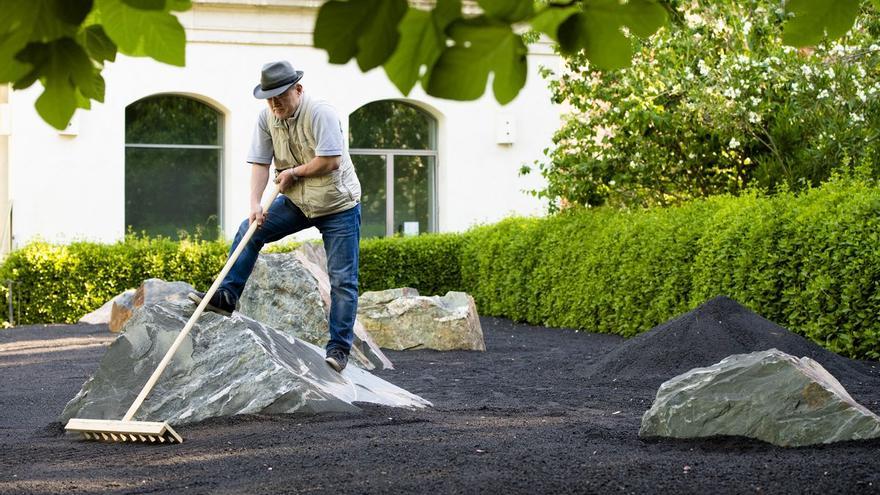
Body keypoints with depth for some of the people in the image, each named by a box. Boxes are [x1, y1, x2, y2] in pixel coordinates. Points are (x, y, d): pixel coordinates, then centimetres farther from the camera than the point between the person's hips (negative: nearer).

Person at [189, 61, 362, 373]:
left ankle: (339, 348, -2)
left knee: (343, 280, -6)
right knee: (249, 230, -3)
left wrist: (293, 172, -14)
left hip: (338, 206, -6)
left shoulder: (320, 114, -23)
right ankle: (227, 296, 5)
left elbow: (331, 161, -28)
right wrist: (255, 204, -19)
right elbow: (260, 163, -6)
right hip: (297, 202, 6)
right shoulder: (266, 118, -4)